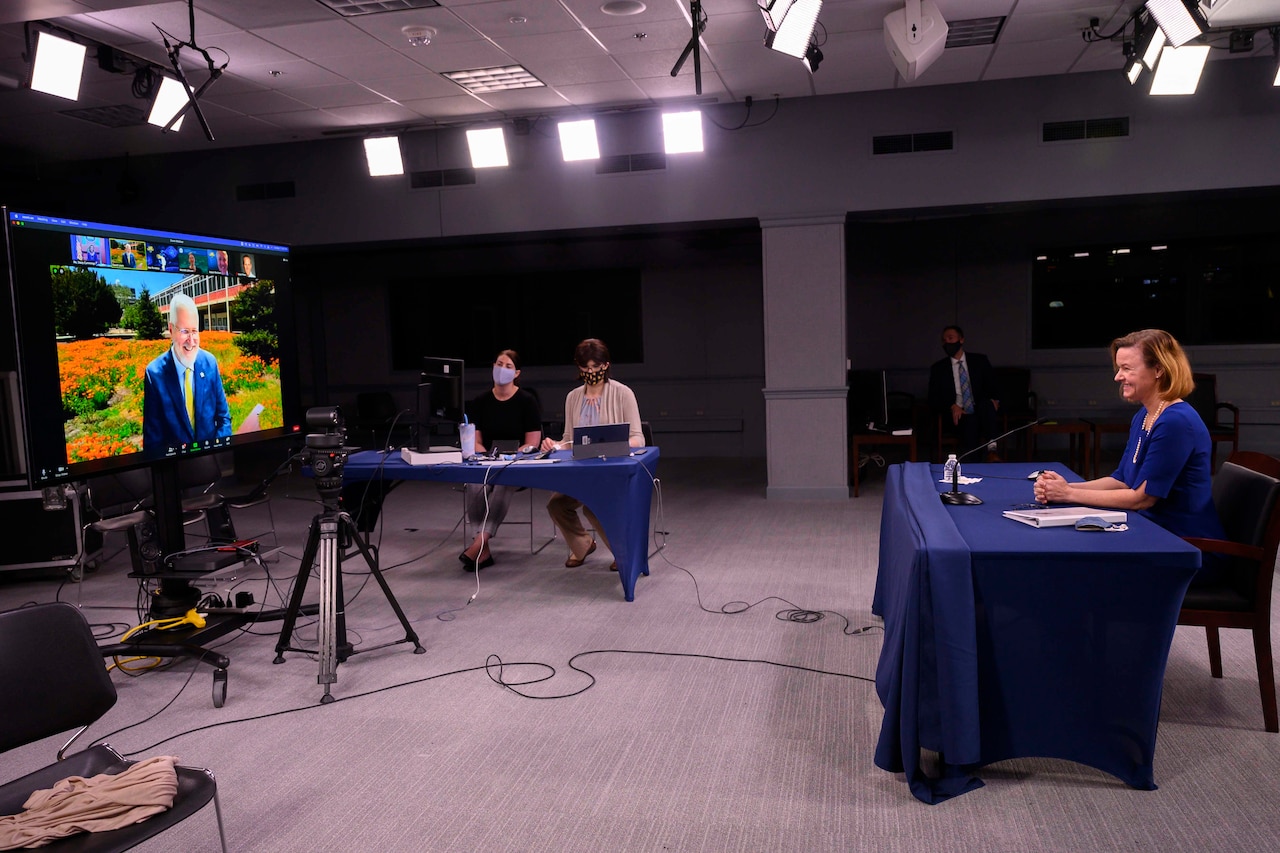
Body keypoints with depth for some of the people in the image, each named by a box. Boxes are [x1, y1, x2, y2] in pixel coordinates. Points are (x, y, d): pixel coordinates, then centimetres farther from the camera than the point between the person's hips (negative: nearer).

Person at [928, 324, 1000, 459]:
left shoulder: (980, 360, 13)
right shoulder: (938, 368, 11)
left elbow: (993, 386, 13)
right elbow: (933, 399, 6)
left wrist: (994, 400, -11)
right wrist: (952, 406, -14)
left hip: (980, 412, 2)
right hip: (956, 416, -1)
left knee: (987, 404, -34)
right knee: (969, 421, -36)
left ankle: (991, 450, -42)